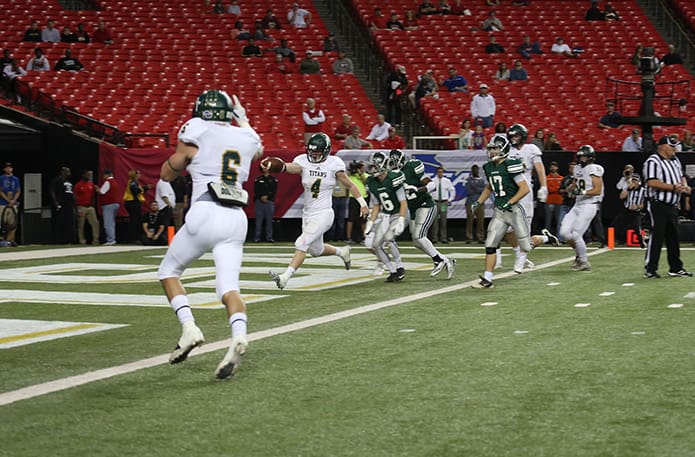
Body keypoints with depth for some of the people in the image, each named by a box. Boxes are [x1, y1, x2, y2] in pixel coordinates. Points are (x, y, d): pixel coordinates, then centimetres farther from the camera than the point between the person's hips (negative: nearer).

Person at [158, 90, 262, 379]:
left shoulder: (195, 134, 5)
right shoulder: (245, 138, 16)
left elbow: (167, 174, 18)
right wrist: (244, 122, 58)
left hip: (205, 214, -4)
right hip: (236, 218, 4)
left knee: (169, 271, 16)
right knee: (229, 287, -3)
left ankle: (189, 328, -4)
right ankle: (239, 336, -33)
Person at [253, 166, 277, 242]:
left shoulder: (273, 179, 11)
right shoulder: (258, 179, 13)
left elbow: (274, 191, 3)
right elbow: (256, 190, 4)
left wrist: (267, 196, -10)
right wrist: (261, 197, -11)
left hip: (269, 201, 0)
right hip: (259, 201, 0)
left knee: (269, 220, -2)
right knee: (258, 220, -3)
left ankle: (269, 237, 0)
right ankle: (257, 237, -2)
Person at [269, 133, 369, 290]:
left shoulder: (333, 164, -8)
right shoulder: (303, 161, -3)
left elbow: (349, 185, 4)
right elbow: (293, 167, -26)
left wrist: (362, 203, 9)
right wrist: (282, 166, -50)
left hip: (324, 213, -6)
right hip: (308, 213, 6)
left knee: (302, 243, -18)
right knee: (316, 250, 19)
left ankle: (285, 277, -20)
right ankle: (342, 252, 48)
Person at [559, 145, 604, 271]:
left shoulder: (594, 169, -9)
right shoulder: (578, 169, 16)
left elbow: (598, 190, -15)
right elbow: (573, 188, 24)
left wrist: (582, 192, -25)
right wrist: (569, 186, 2)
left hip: (589, 205, -8)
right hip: (577, 205, 8)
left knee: (576, 235, -11)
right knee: (564, 232, -1)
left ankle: (584, 262, 6)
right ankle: (580, 255, 20)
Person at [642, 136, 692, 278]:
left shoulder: (675, 160, 16)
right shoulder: (653, 162, -13)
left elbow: (681, 176, 27)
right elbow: (652, 182, -23)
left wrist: (684, 185, 3)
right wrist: (673, 187, -23)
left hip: (673, 206, 9)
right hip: (658, 206, -9)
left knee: (673, 237, 13)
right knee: (657, 236, -9)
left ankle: (676, 268, 21)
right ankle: (650, 269, -4)